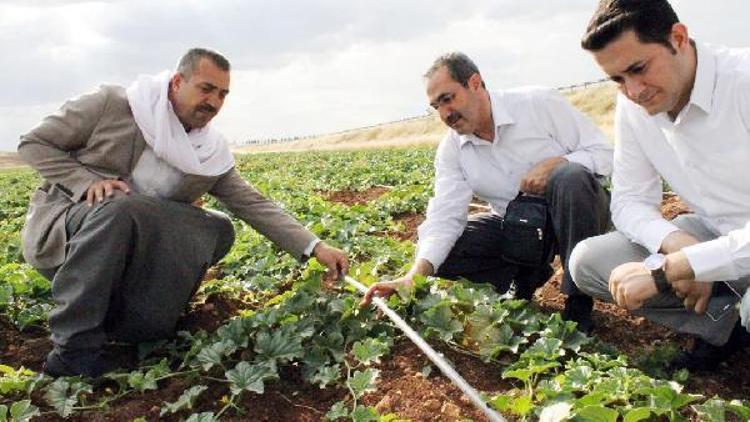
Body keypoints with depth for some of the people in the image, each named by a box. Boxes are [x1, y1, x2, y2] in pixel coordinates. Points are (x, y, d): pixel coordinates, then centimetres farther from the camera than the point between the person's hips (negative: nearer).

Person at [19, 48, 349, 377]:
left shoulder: (211, 155, -2)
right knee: (119, 206, -37)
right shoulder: (111, 105, -12)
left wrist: (314, 246, -14)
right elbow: (33, 144, -5)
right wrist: (88, 181, -21)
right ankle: (73, 348, -25)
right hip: (58, 229, -4)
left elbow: (255, 205, -4)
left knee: (219, 229, -10)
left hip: (131, 248, 5)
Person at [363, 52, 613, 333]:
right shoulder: (450, 151, -4)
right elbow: (444, 217, -15)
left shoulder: (539, 103, -13)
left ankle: (579, 303, -22)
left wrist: (553, 164, -30)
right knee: (443, 250, -16)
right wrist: (415, 276, -30)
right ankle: (527, 274, 4)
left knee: (569, 176, -37)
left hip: (574, 209, -3)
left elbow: (602, 153, -11)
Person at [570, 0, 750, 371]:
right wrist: (678, 245, -20)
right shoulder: (632, 106, -5)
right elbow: (629, 201, 0)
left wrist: (666, 270, -33)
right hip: (713, 236, 6)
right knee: (587, 260, -10)